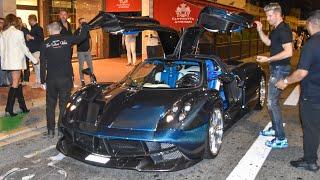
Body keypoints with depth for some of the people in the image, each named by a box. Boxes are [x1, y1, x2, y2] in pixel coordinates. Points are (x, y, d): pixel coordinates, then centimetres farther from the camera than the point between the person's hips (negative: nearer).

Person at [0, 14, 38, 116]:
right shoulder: (18, 32, -10)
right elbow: (24, 48, -8)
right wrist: (34, 60, 0)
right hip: (16, 61, -7)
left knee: (18, 82, 13)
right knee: (15, 84, -2)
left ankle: (22, 106, 16)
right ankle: (9, 109, -4)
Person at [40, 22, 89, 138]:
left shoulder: (45, 44, 0)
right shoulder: (67, 40, -4)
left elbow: (42, 63, 1)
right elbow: (82, 37, 6)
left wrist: (43, 80, 7)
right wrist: (85, 26, 25)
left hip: (51, 79, 1)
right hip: (65, 78, -1)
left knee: (50, 104, 12)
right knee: (64, 104, 7)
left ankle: (50, 131, 15)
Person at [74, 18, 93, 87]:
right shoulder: (77, 31, -5)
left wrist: (90, 48, 5)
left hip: (87, 51, 4)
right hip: (80, 52, -4)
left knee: (90, 65, 7)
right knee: (81, 66, 3)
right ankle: (82, 80, 10)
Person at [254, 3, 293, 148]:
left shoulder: (284, 29, -18)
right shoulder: (276, 29, 12)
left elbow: (288, 52, -25)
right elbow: (268, 42, 25)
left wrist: (268, 59, -23)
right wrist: (260, 31, 10)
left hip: (280, 69, -10)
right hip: (276, 68, 10)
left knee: (272, 103, -9)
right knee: (273, 101, 19)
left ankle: (281, 139, -3)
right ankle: (275, 129, 33)